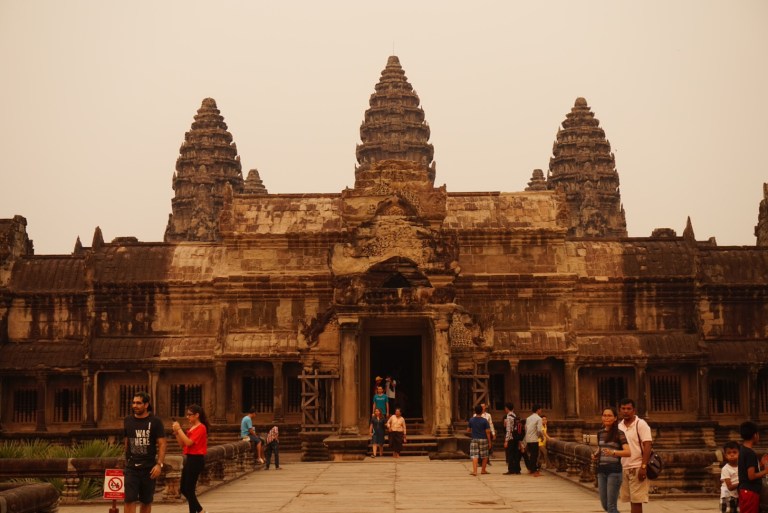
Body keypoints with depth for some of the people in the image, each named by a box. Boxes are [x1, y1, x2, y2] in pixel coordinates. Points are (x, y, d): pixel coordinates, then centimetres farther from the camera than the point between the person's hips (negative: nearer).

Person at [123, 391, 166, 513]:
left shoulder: (155, 422, -4)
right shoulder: (128, 421, 5)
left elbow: (162, 444, -5)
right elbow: (126, 443, 13)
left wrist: (159, 464, -16)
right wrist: (126, 461, 12)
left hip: (149, 468, -1)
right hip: (131, 468, 1)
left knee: (146, 501, 9)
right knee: (130, 500, -9)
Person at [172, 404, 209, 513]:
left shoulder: (201, 428, -12)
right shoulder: (190, 428, 13)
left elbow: (188, 442, -21)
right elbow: (182, 444, 13)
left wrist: (179, 429, -16)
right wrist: (176, 432, 1)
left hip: (196, 460, -9)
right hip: (189, 459, 9)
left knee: (189, 489, -5)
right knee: (183, 489, 13)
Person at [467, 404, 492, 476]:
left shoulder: (471, 420, -1)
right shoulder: (484, 421, -7)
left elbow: (468, 430, 6)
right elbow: (487, 432, -8)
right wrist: (489, 441, 0)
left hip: (474, 439, 1)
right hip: (483, 440, -1)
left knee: (474, 456, -3)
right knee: (485, 456, 16)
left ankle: (474, 471, -17)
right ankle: (483, 470, 24)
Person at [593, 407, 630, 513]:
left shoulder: (619, 433, -6)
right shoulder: (600, 433, 11)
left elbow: (628, 452, -18)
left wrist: (613, 452, -33)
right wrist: (595, 455, 5)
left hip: (614, 471, -6)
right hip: (601, 470, 6)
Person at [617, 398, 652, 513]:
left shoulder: (641, 424, -6)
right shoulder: (619, 426, 12)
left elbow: (647, 446, -13)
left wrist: (643, 467, -20)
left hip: (637, 468, -6)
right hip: (624, 468, 6)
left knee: (636, 501, -6)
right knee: (631, 500, 8)